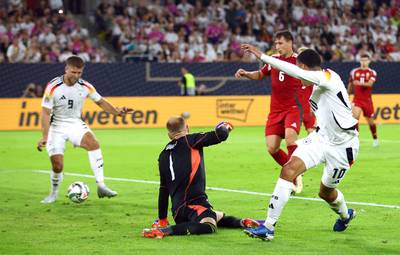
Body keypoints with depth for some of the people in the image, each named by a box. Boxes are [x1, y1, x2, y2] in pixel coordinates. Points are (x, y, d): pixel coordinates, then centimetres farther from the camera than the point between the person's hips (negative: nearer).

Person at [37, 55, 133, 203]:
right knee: (57, 165, -12)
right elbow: (45, 113, -16)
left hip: (75, 124, 2)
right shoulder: (53, 87, -17)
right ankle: (54, 194, 19)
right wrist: (45, 137, -24)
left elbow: (100, 102, 9)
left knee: (93, 143, -27)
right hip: (57, 127, -2)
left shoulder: (85, 87, -6)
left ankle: (101, 186, -29)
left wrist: (117, 112, -6)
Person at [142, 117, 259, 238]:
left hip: (178, 211, 8)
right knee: (209, 226, -34)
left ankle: (241, 222, 1)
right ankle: (164, 230, -38)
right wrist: (224, 127, 19)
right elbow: (221, 135, -6)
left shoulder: (163, 155, 21)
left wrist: (162, 219, 33)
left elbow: (163, 190, 25)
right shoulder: (190, 141, 3)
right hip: (193, 203, -8)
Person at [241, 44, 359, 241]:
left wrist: (261, 55, -37)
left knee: (326, 191, 12)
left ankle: (345, 215, 49)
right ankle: (269, 227, -14)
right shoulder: (318, 85, 5)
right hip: (321, 136, 7)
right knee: (289, 169, -15)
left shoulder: (328, 77, -22)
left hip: (341, 145, -7)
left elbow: (294, 71, -35)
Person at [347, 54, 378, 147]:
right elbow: (350, 85, 16)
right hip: (357, 99, 0)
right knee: (355, 117, -22)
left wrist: (360, 83, -39)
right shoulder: (354, 72, 3)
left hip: (367, 100, 0)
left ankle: (375, 138, 33)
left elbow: (370, 84, -21)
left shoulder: (372, 73, -2)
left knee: (370, 121, 9)